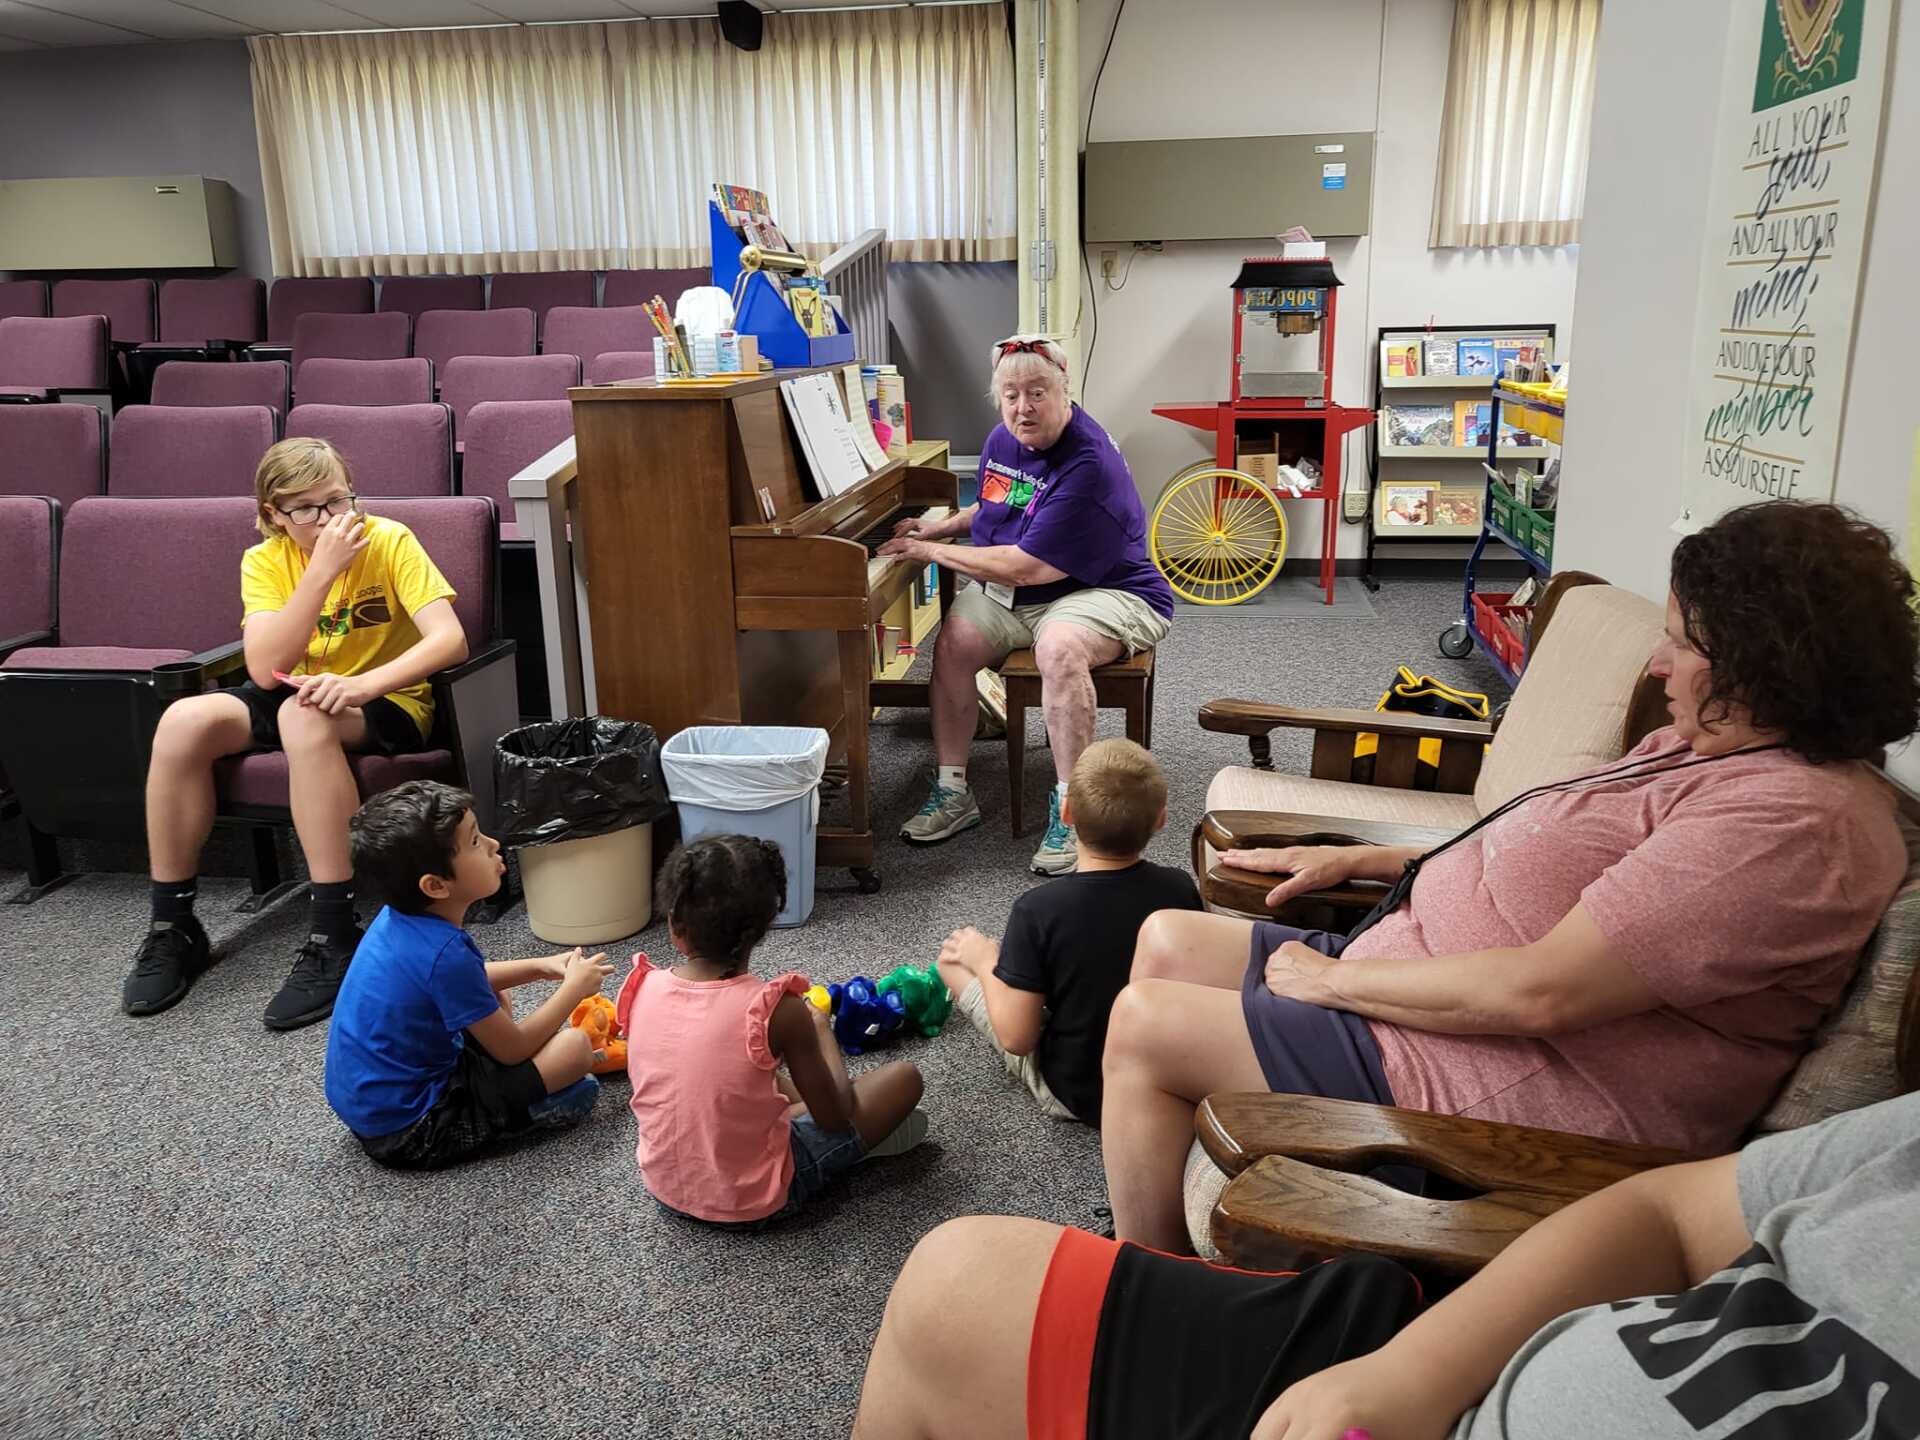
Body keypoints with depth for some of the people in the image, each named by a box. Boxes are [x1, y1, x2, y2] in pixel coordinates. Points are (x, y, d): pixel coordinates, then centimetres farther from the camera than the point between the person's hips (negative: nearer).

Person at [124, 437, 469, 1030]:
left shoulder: (389, 541, -13)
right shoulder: (266, 560, -5)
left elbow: (450, 639, -25)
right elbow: (266, 671, -20)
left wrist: (361, 684, -40)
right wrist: (322, 570, -27)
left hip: (385, 702, -4)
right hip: (297, 694, 4)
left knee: (303, 716, -36)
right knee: (183, 720, -22)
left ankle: (334, 938, -32)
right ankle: (172, 926, -8)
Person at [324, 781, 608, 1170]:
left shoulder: (400, 918, -2)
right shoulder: (444, 953, -29)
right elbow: (512, 1048, -15)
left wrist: (540, 967, 11)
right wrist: (573, 989, -3)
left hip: (363, 1100, 9)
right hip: (406, 1132, -9)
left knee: (494, 1000, 23)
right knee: (575, 1046, -15)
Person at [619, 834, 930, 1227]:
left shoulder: (643, 988, -12)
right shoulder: (776, 1011, -24)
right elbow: (835, 1119, -11)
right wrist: (821, 1030, 4)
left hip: (664, 1188, 5)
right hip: (752, 1202, -5)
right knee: (904, 1077, 3)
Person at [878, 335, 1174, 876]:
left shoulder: (1088, 465, -23)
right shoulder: (1003, 440, 5)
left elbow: (1023, 568, -26)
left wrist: (930, 552, -18)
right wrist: (942, 526, 10)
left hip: (1102, 591, -7)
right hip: (1009, 594, 7)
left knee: (1060, 647, -38)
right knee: (953, 640, -20)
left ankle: (1069, 809, -28)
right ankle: (952, 791, -9)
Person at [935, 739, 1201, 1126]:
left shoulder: (1038, 910, -27)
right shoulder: (1179, 889, -16)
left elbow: (1016, 1038, -22)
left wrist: (985, 961, -6)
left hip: (1073, 1094, -4)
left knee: (954, 957, 8)